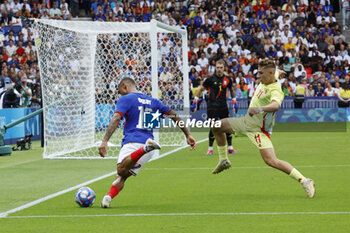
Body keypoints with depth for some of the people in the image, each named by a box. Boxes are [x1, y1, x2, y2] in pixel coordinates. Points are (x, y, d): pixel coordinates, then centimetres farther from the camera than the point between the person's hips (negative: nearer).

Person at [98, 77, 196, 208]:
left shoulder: (125, 99, 6)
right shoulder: (152, 101, 25)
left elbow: (116, 119, -10)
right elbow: (174, 116, 25)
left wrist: (104, 141, -19)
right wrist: (188, 135, 30)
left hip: (132, 141, -7)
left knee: (121, 170, -34)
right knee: (122, 177, 9)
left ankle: (146, 147, -51)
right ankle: (108, 197, -16)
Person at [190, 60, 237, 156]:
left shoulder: (227, 79, 4)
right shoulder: (210, 79, -6)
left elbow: (231, 90, 23)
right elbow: (200, 89, 2)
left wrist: (234, 103, 20)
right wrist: (195, 102, -1)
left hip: (223, 106, 4)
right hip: (212, 106, -4)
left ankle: (230, 148, 14)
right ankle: (210, 148, 4)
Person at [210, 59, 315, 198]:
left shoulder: (275, 90, -28)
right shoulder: (265, 80, -2)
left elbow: (275, 105, -50)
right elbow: (276, 73, 22)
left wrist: (260, 109, -65)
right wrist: (278, 72, 43)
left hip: (258, 129, -9)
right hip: (247, 121, 9)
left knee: (271, 161, -22)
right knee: (217, 127, 14)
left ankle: (304, 181, -16)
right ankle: (224, 161, 32)